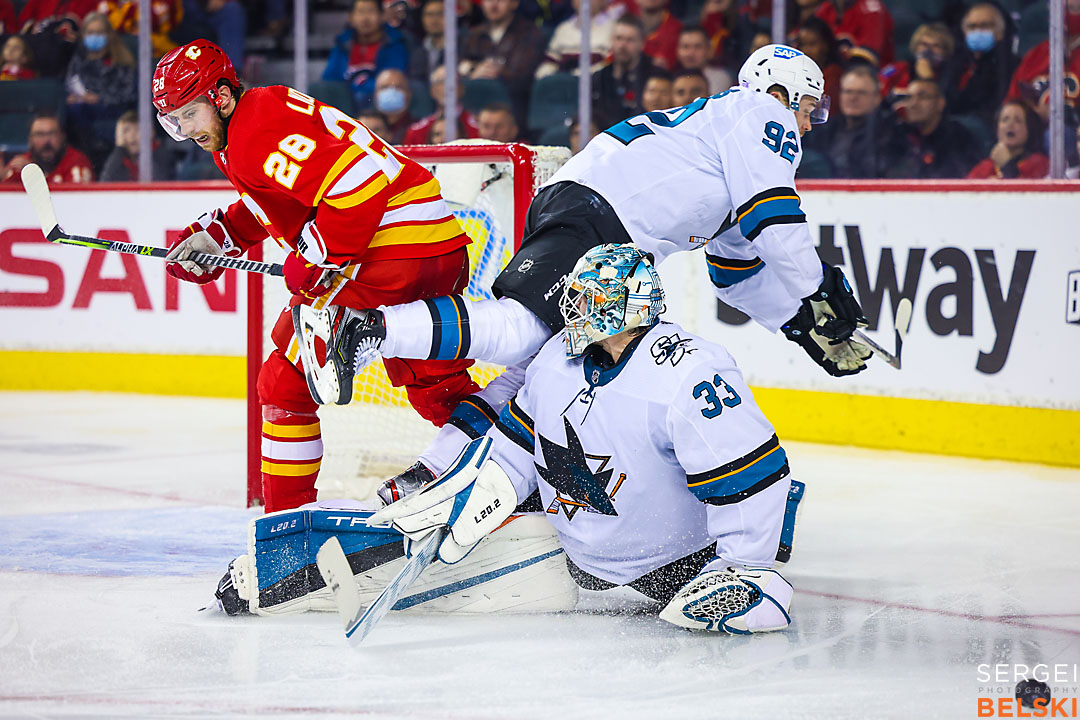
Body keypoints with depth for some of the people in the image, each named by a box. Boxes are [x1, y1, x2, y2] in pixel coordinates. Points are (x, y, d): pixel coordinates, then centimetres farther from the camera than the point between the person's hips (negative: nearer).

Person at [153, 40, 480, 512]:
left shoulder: (257, 133, -15)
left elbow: (355, 181, -25)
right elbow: (264, 204, 34)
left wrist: (312, 261, -17)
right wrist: (214, 236, 20)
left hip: (389, 252, -11)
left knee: (287, 382, -1)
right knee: (437, 384, 23)